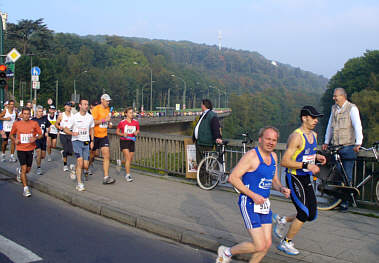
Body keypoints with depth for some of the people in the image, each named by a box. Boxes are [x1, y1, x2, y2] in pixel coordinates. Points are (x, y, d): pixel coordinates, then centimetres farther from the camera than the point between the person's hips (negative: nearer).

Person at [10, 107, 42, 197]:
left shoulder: (34, 124, -2)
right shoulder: (16, 124, -2)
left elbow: (40, 134, 5)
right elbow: (11, 134, 11)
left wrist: (35, 138, -16)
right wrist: (15, 140, -9)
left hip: (30, 149, 2)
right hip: (20, 149, -2)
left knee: (28, 169, 13)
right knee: (24, 168, -11)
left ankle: (19, 171, 49)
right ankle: (26, 188, -4)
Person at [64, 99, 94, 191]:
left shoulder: (90, 117, 5)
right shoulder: (75, 117, -5)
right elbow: (66, 129, 0)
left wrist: (92, 141, 11)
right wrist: (72, 133, -20)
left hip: (86, 142, 4)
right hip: (77, 141, -4)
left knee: (85, 166, 1)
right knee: (80, 162, -17)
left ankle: (75, 169, 35)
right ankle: (79, 184, -9)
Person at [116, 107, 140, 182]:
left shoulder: (136, 122, 2)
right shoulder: (122, 122, -7)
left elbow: (138, 130, 16)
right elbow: (117, 131, 4)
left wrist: (136, 132, -7)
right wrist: (123, 134, -15)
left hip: (132, 142, 4)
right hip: (124, 141, -4)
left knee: (130, 159, 10)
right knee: (128, 158, -15)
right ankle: (128, 175, -11)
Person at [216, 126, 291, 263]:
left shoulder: (273, 156, 9)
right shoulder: (251, 156, -16)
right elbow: (232, 177, -19)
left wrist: (282, 189, -2)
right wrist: (253, 195, -22)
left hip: (264, 204, 8)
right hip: (249, 204, -8)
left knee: (267, 244, 7)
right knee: (259, 246, -8)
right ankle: (227, 252, 15)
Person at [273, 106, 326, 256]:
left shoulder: (314, 135, 10)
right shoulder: (296, 136, -19)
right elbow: (284, 161, -22)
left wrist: (317, 157, 6)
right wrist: (306, 165, -27)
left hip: (306, 179, 9)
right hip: (294, 178, -9)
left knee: (312, 215, 9)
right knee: (304, 213, -7)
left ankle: (281, 220, 29)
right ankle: (286, 243, 13)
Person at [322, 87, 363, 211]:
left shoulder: (352, 108, -5)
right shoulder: (334, 108, 14)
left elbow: (357, 126, -14)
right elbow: (330, 126, 22)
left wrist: (358, 143, -23)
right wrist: (326, 142, 22)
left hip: (348, 147, -5)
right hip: (335, 147, 5)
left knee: (347, 176, -1)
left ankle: (345, 201, 7)